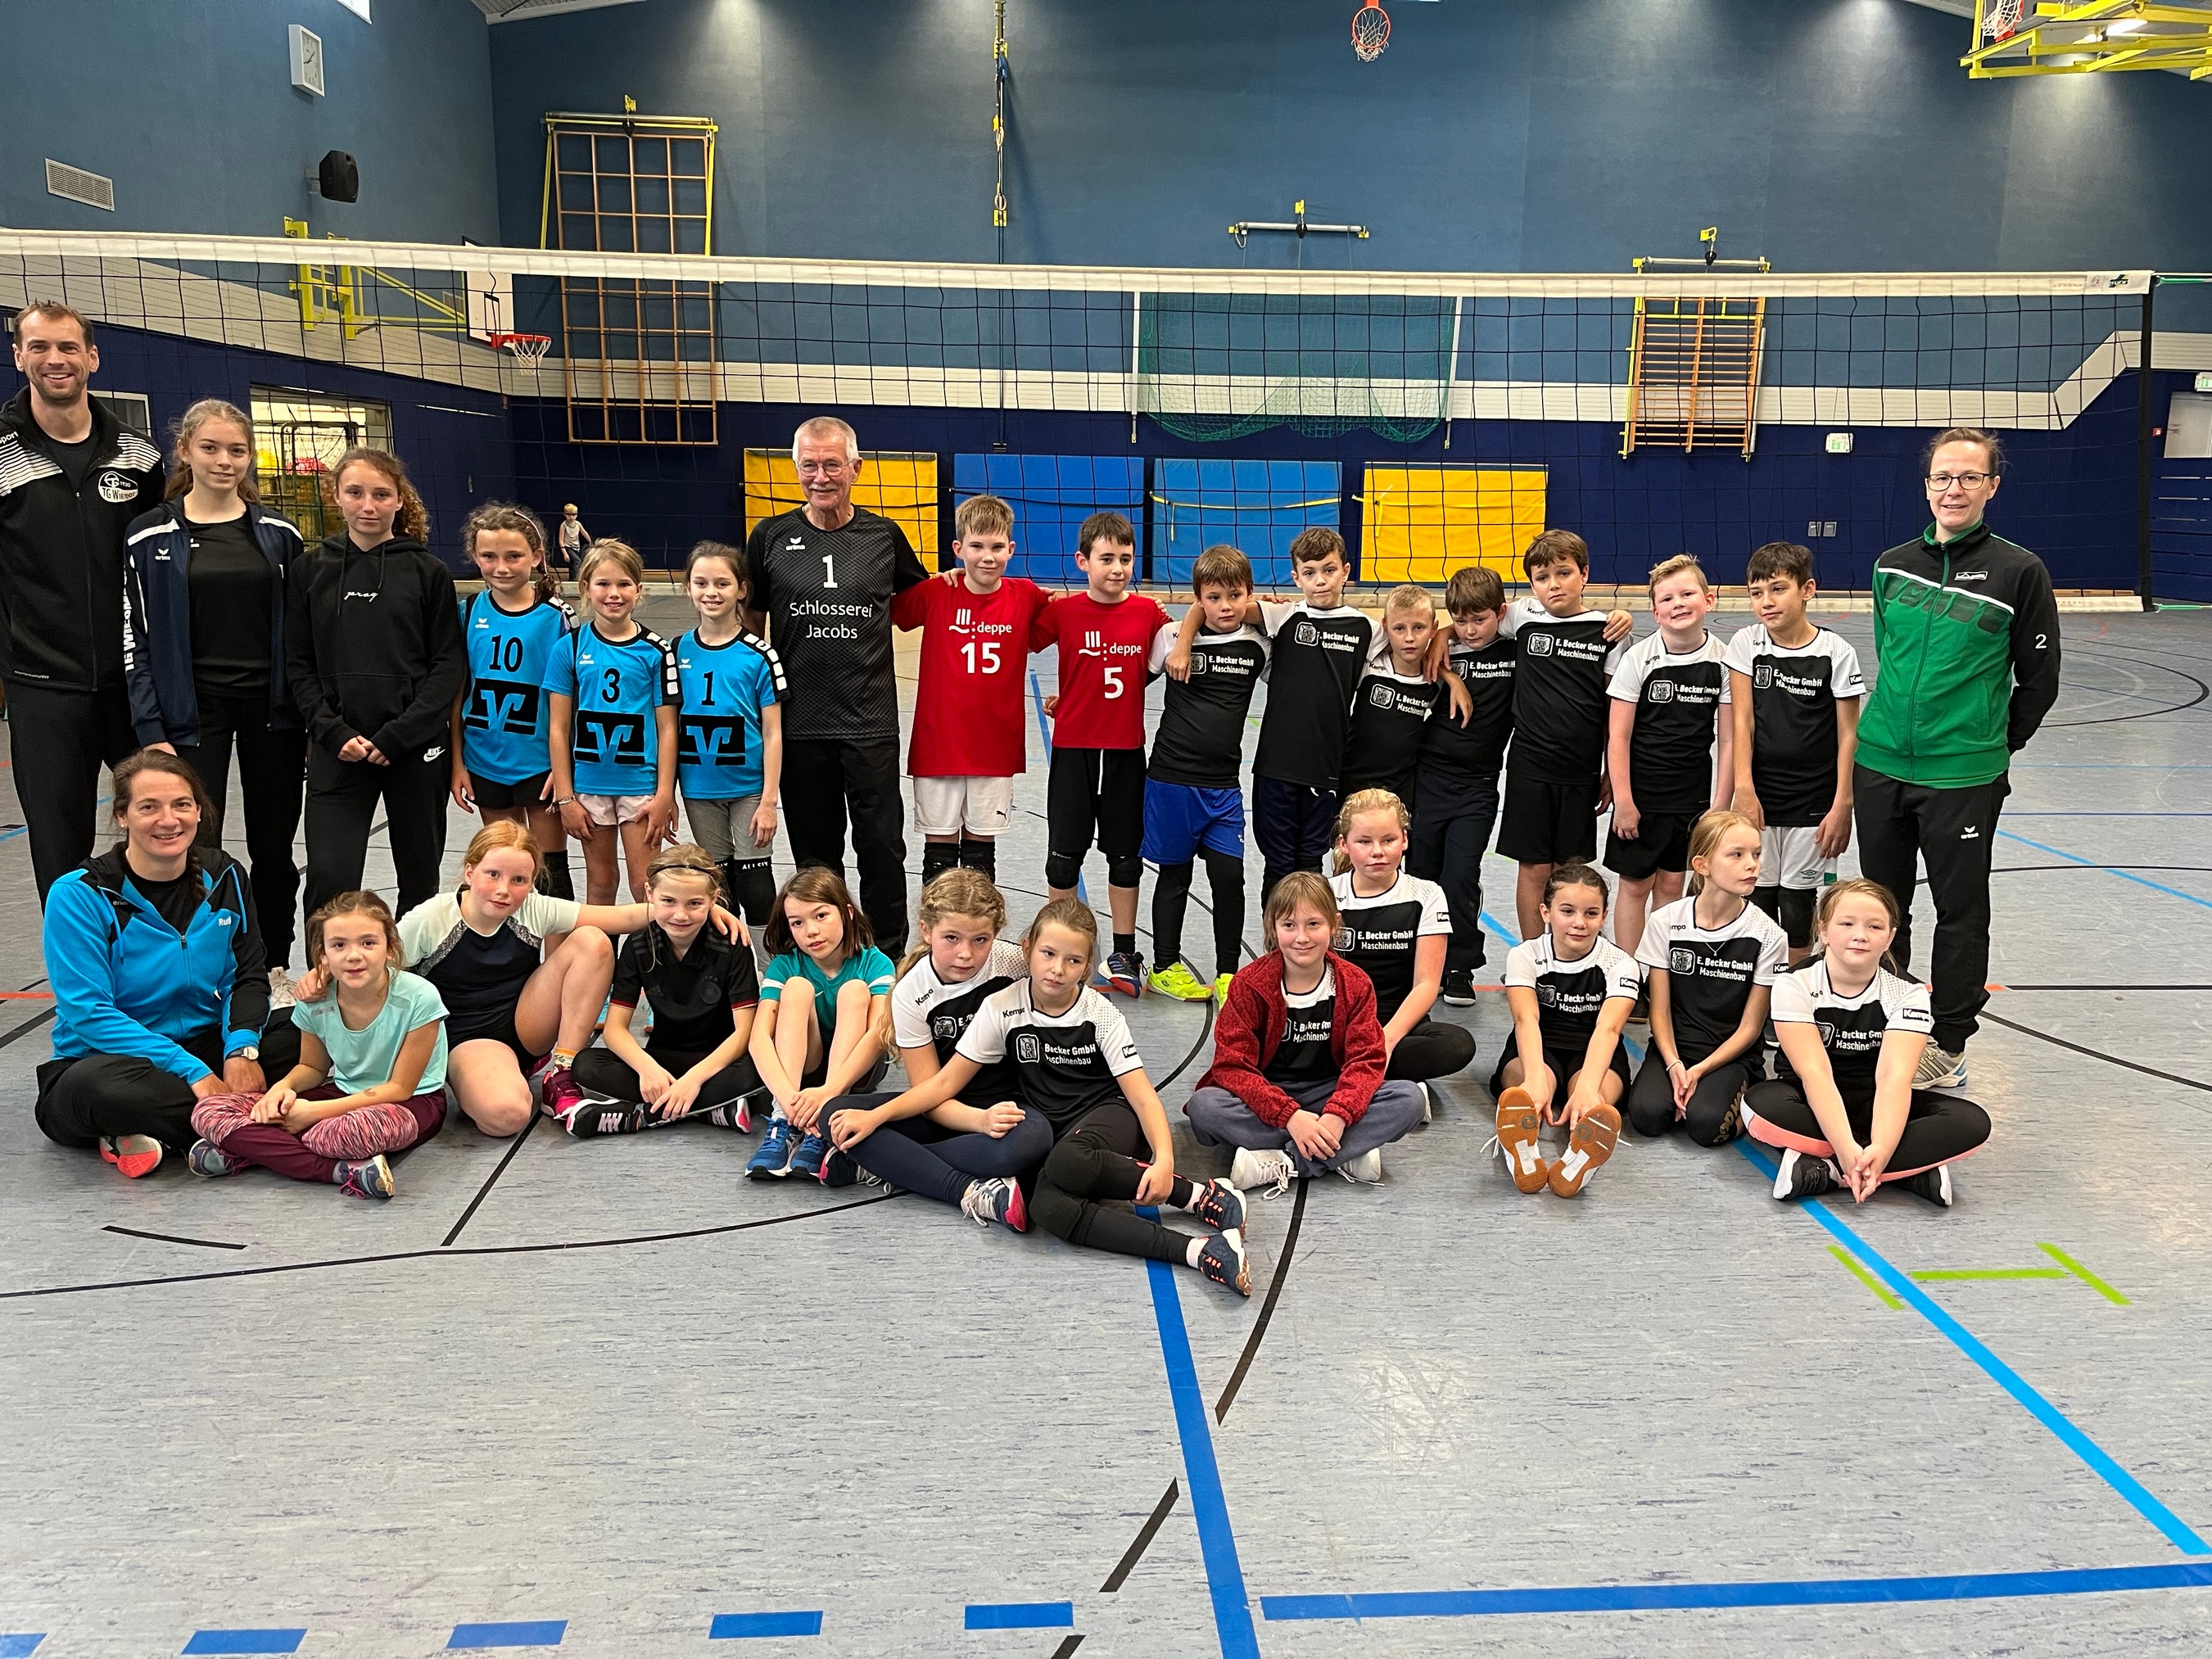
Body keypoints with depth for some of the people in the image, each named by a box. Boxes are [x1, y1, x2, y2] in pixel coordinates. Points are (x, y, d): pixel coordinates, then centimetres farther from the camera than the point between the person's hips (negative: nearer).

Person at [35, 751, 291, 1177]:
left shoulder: (224, 877, 2)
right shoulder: (80, 895, -12)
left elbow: (248, 977, 5)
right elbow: (88, 1013, -17)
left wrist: (241, 1048, -18)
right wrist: (193, 1072, -27)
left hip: (206, 1047, 5)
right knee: (101, 1087, -40)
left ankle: (160, 1132, -22)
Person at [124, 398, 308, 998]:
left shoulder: (277, 534, 5)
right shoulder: (151, 538, -2)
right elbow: (140, 640, -3)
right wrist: (152, 731, -9)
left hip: (271, 707, 2)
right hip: (193, 710, -2)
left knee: (273, 847, 10)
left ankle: (275, 968, 24)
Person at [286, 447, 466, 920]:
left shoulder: (429, 572, 0)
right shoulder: (311, 570, 5)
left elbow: (449, 664, -3)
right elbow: (299, 664, 5)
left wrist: (397, 735, -12)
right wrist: (334, 732, -9)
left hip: (416, 747, 0)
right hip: (337, 751, 1)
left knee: (420, 879, 10)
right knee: (329, 880, -9)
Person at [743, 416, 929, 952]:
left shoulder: (884, 535, 2)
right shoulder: (771, 537, 2)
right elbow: (751, 618, 12)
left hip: (871, 722, -1)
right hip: (799, 723, 1)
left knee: (882, 848, 2)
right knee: (815, 856, 12)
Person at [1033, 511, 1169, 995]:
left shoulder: (1148, 612, -3)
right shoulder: (1063, 611, -7)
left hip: (1126, 748, 1)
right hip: (1073, 746, -1)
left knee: (1126, 854, 9)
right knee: (1064, 853, 6)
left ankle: (1124, 954, 20)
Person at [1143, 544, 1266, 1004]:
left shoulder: (1258, 644, 2)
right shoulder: (1174, 637, -6)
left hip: (1224, 783, 2)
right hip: (1172, 776, -2)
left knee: (1229, 875, -2)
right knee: (1175, 874, 8)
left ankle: (1228, 974, 12)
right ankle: (1165, 967, 23)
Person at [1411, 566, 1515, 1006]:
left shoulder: (1515, 654, 0)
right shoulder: (1441, 653, 1)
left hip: (1477, 786, -1)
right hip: (1427, 777, 1)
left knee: (1460, 876, -6)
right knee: (1421, 871, 7)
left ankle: (1459, 967, 8)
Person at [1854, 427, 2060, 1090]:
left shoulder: (2020, 571, -6)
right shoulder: (1892, 565, 6)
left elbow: (2039, 680, 0)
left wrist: (1994, 745, 5)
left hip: (1963, 778, -4)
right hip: (1880, 765, 4)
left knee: (1960, 912, 8)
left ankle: (1948, 1047, 19)